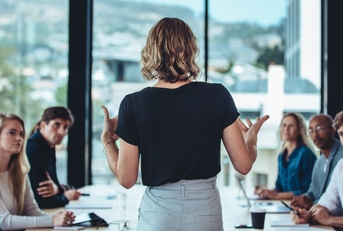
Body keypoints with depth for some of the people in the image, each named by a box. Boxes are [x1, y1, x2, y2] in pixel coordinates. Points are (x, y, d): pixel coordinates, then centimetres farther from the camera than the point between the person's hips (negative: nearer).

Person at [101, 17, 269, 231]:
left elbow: (126, 179, -5)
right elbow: (243, 165, -3)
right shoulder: (218, 96, -8)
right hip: (206, 213, 1)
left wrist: (107, 139, 11)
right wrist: (251, 138, 18)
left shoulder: (134, 104, -9)